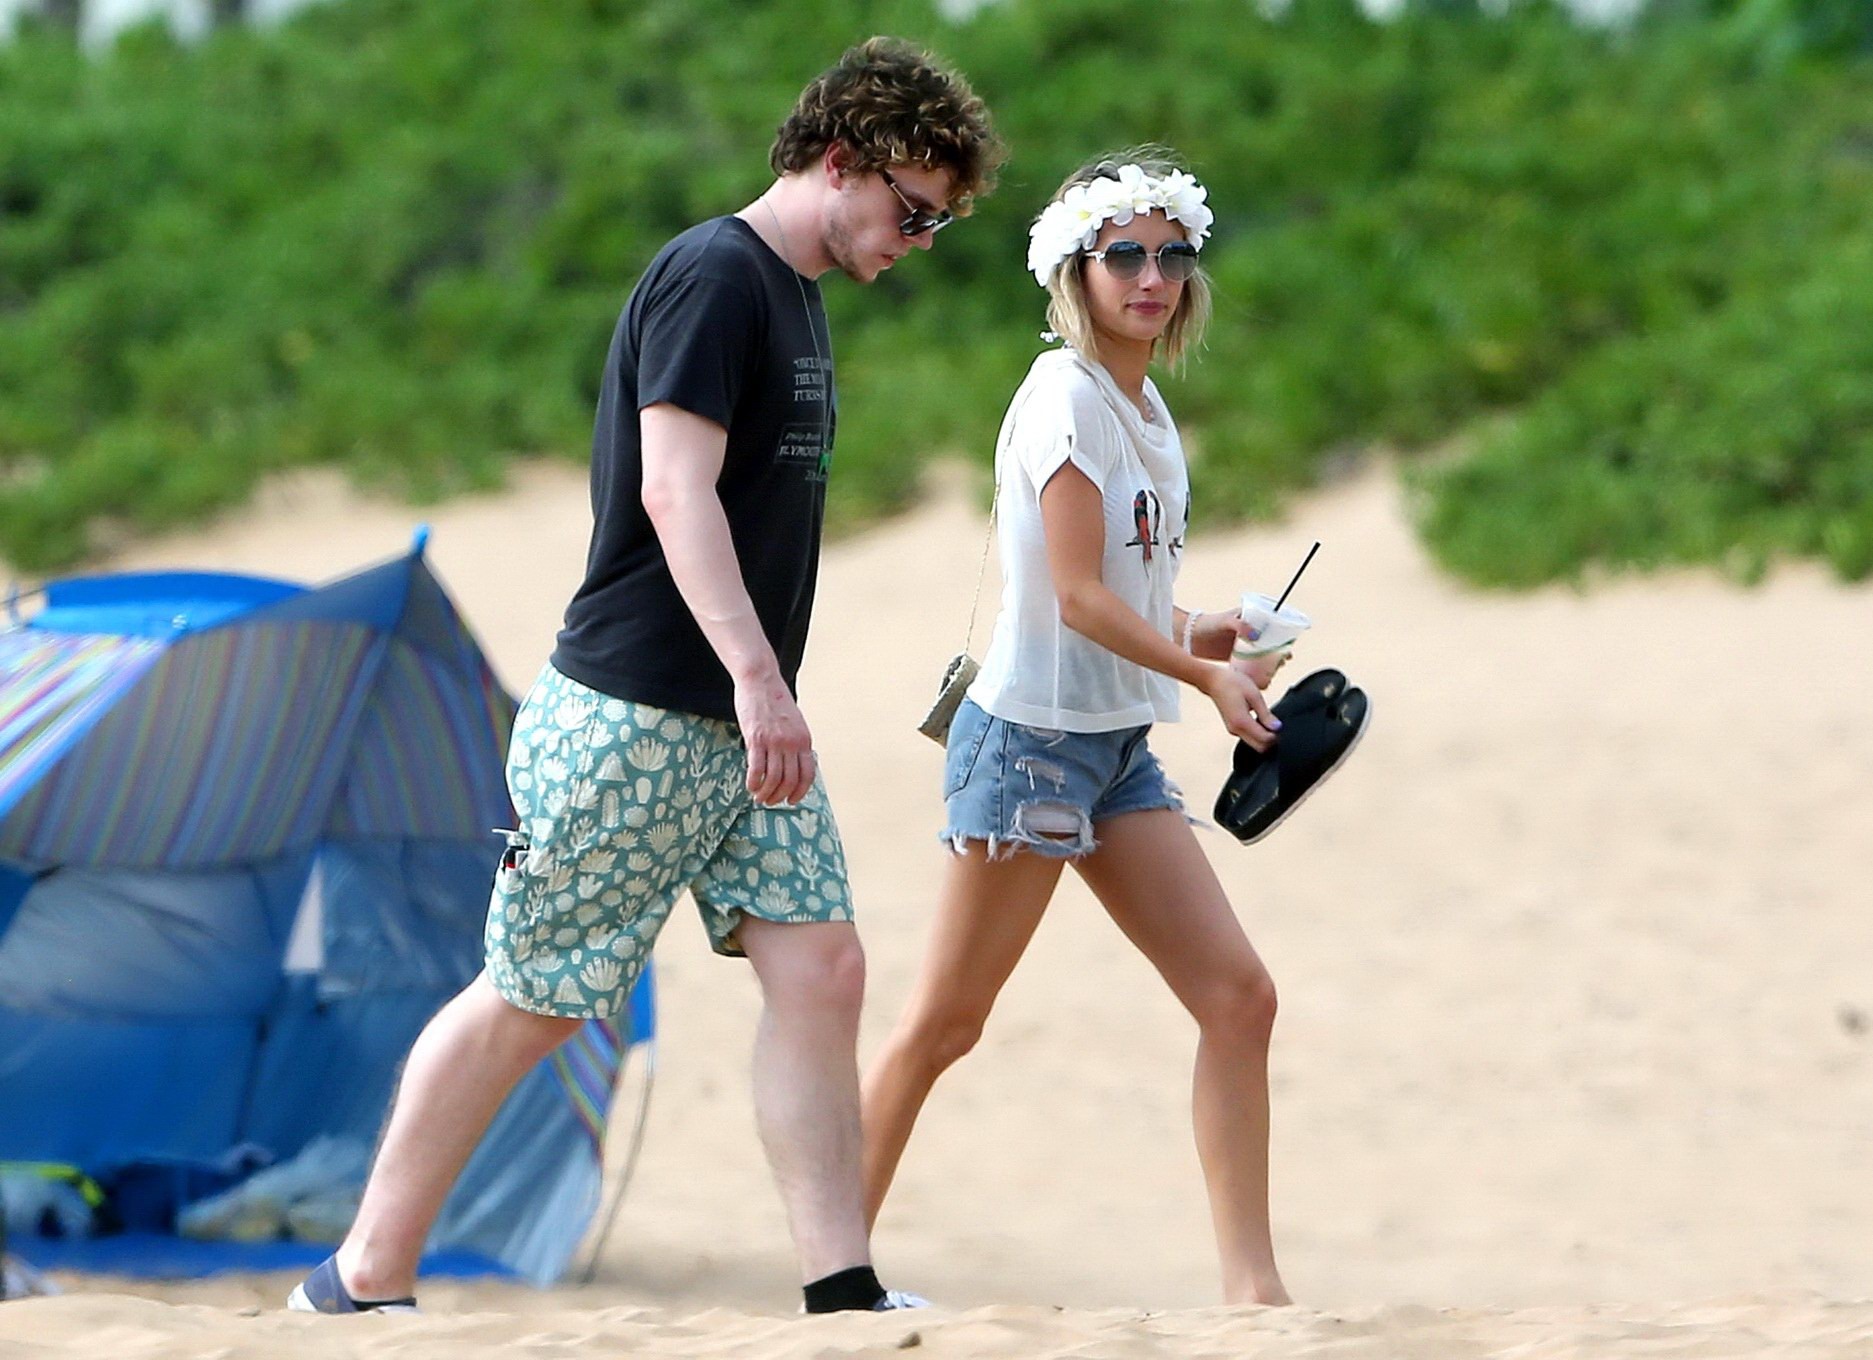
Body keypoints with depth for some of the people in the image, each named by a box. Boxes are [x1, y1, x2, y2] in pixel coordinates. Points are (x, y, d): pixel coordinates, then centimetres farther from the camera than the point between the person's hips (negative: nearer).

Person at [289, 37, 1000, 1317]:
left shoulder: (794, 296, 16)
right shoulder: (712, 276, -14)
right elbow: (675, 492, -23)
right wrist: (756, 674, -31)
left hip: (744, 726, 9)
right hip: (635, 716, -9)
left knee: (820, 967, -2)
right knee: (534, 999, -1)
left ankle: (843, 1293, -2)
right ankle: (362, 1283, 9)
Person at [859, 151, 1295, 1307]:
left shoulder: (1149, 413, 14)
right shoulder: (1068, 396, -12)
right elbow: (1079, 597, -17)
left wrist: (1193, 633, 0)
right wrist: (1207, 673, -12)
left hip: (1119, 745, 8)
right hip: (1035, 734, -8)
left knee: (1239, 996, -1)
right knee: (947, 1021, -2)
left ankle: (1253, 1284, -2)